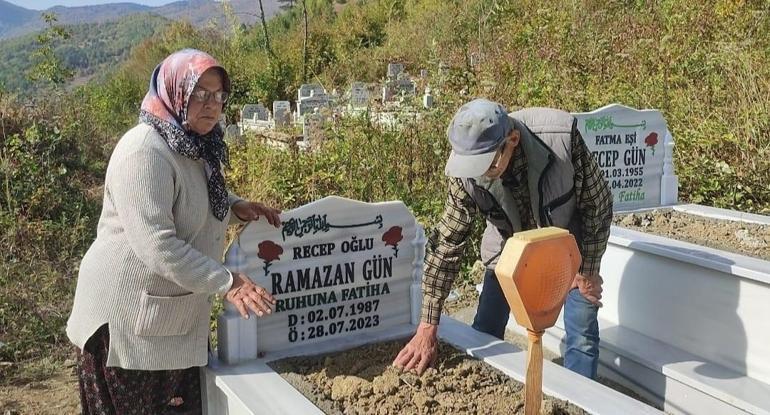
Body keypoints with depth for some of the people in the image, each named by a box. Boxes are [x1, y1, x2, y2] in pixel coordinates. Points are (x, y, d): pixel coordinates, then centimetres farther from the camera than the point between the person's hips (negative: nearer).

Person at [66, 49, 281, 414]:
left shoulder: (196, 145, 6)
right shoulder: (144, 151, -23)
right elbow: (156, 245, -31)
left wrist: (235, 207, 3)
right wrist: (227, 283, -30)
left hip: (177, 310, 9)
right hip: (128, 315, -9)